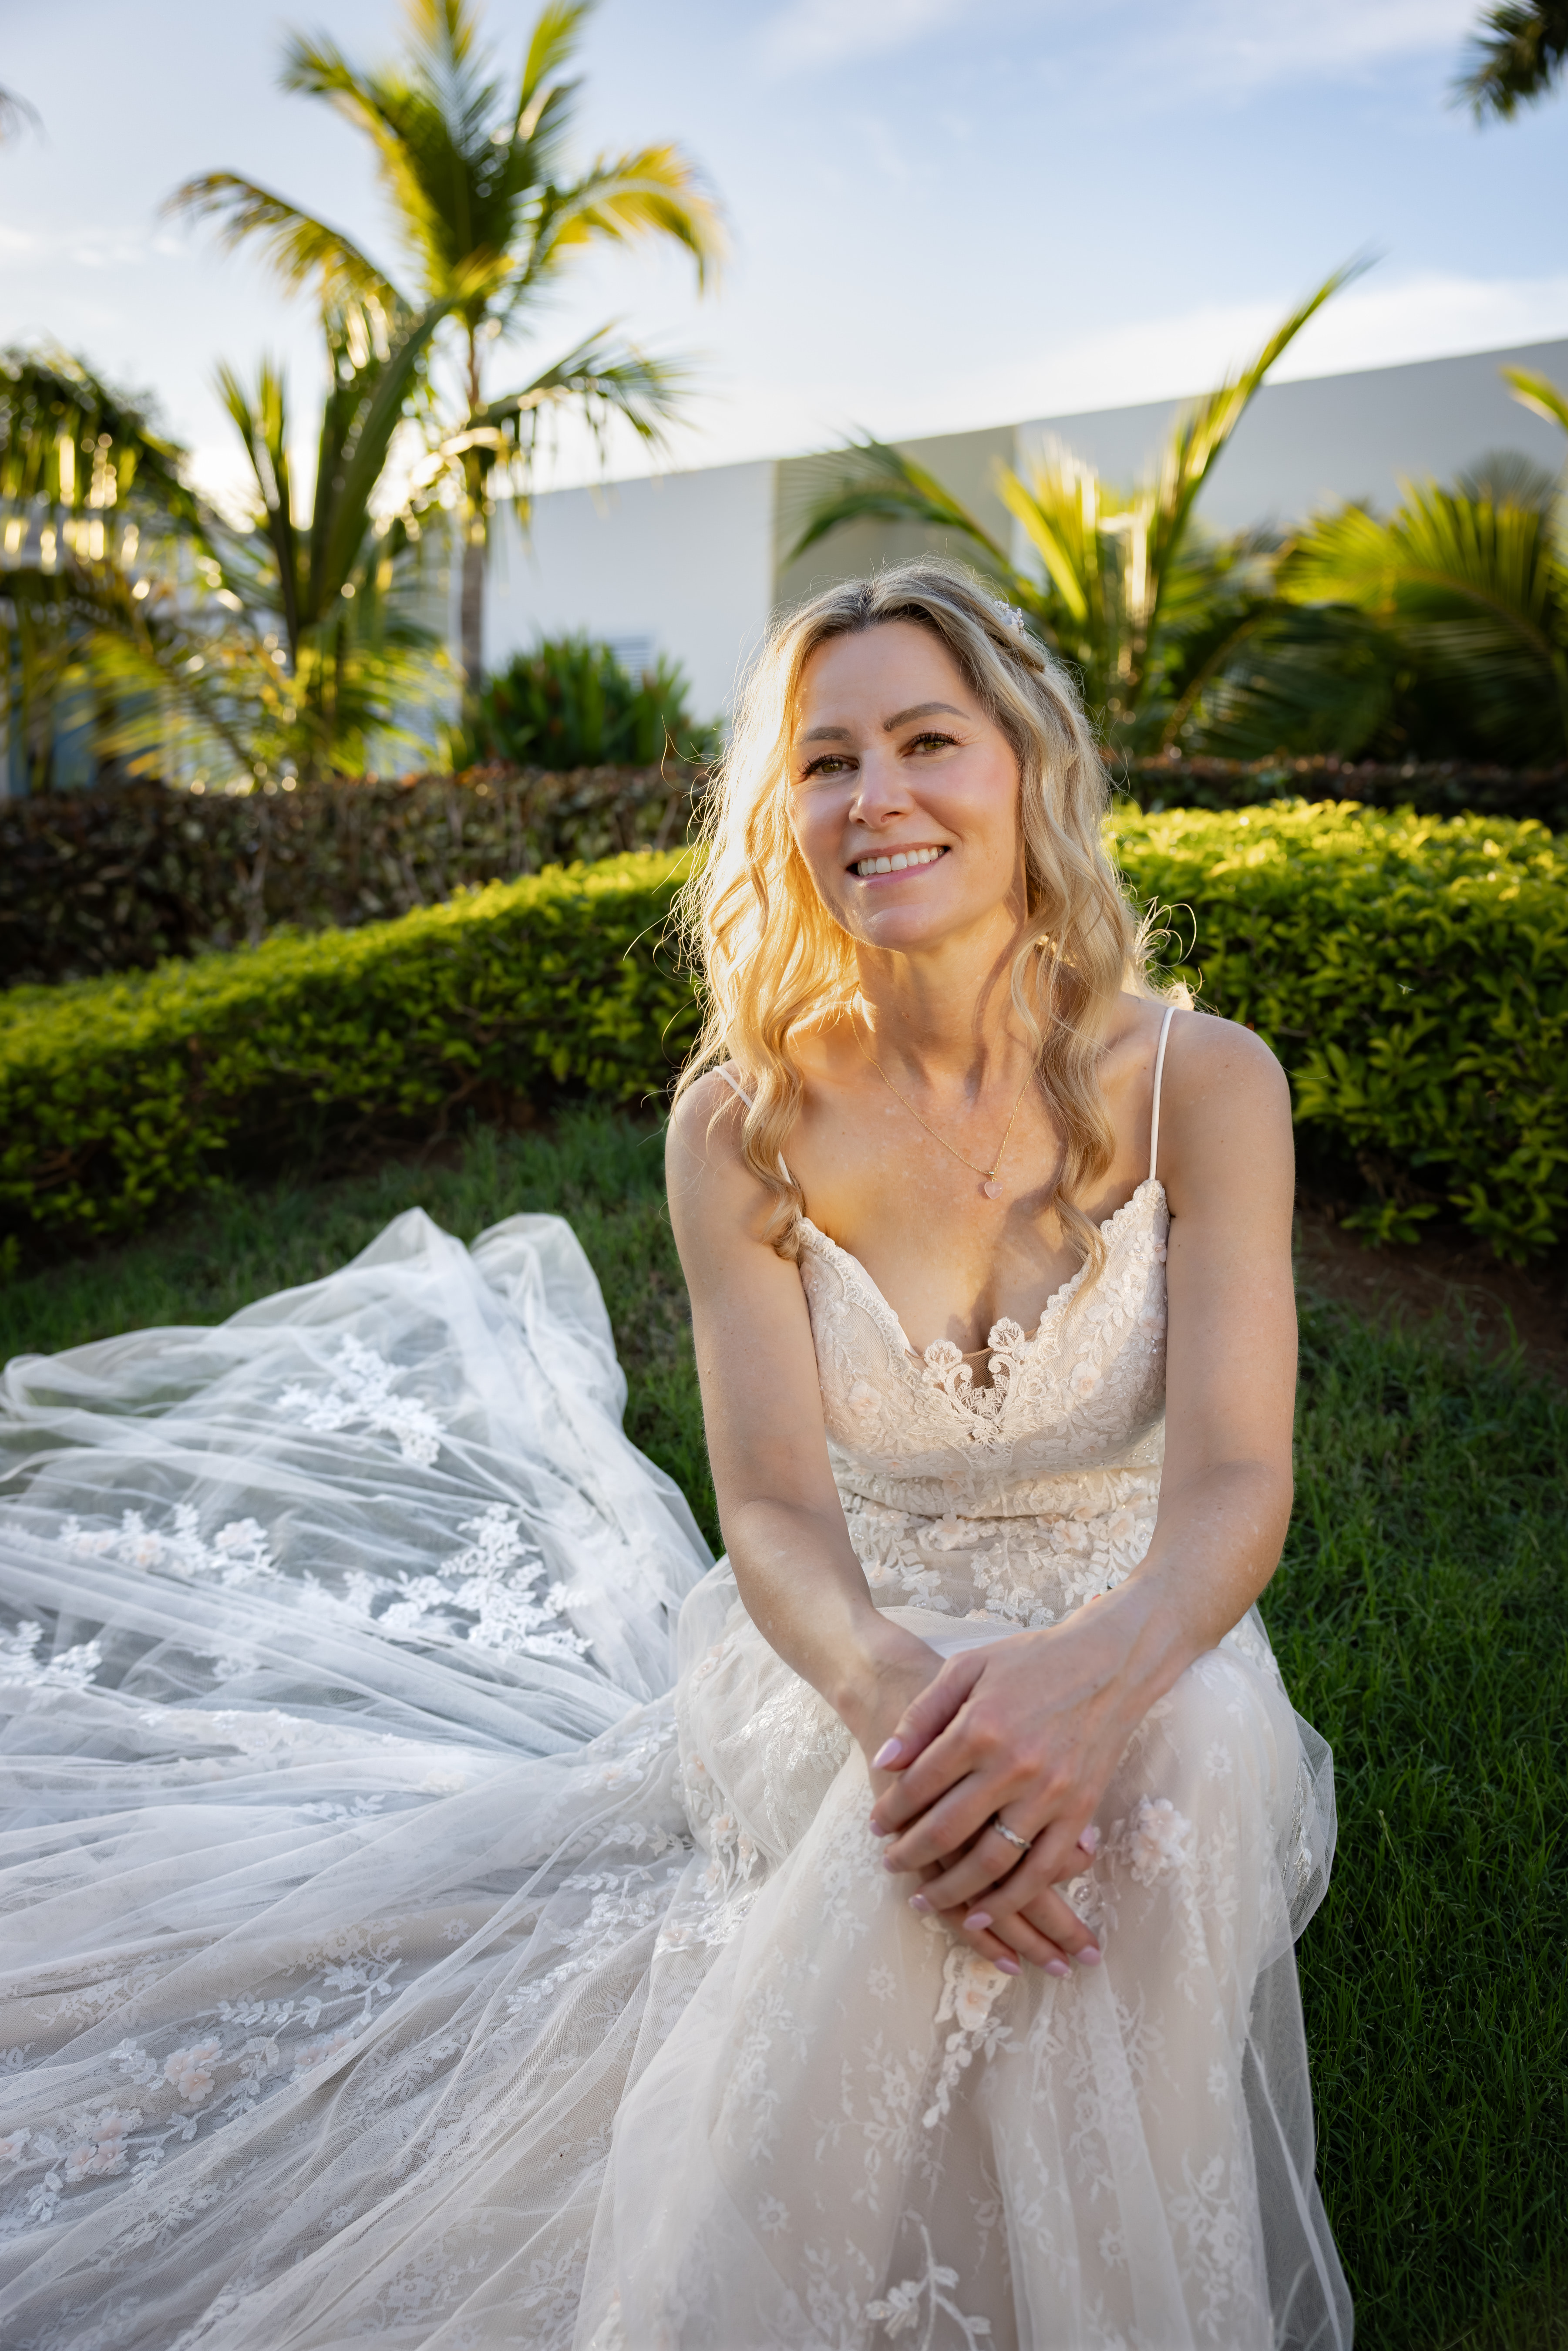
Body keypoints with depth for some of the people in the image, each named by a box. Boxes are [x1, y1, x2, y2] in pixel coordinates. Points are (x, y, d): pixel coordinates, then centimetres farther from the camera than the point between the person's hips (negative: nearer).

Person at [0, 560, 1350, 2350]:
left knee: (1176, 1761, -33)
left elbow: (1235, 1478, -19)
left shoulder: (1202, 1083, -11)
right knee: (960, 1809, -35)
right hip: (847, 1673, -1)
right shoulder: (745, 1118, -10)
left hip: (1138, 1665, 2)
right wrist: (890, 1683, -41)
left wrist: (1099, 1670, -43)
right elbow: (775, 1502, -17)